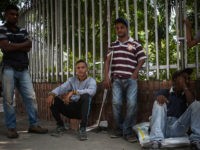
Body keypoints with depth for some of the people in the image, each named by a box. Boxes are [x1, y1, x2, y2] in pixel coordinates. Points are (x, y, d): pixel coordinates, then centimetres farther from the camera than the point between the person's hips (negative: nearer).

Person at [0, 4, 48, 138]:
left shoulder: (23, 31, 17)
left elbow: (28, 48, 5)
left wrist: (13, 46, -5)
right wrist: (24, 44, -1)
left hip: (23, 69, 4)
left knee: (31, 97, -1)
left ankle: (34, 124, 5)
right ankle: (11, 128, 4)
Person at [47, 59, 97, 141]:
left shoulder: (91, 81, -4)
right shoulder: (71, 80, 9)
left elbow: (92, 91, -27)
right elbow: (61, 88, -7)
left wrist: (74, 92, -36)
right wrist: (52, 94, -29)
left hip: (82, 110, -4)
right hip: (71, 109, 4)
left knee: (85, 96, -33)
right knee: (53, 99, -13)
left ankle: (82, 128, -27)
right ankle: (60, 126, 3)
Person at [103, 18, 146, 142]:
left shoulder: (135, 44, 7)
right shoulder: (113, 45, 17)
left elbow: (141, 60, 5)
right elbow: (107, 61, 13)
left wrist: (135, 74, -6)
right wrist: (106, 76, 1)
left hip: (130, 79, -2)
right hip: (116, 79, 3)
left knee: (132, 103, -15)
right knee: (116, 103, -10)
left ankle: (127, 131, -3)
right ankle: (119, 128, 8)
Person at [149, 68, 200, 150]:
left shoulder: (186, 95, 19)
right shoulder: (164, 91, 15)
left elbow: (192, 103, -5)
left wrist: (185, 86, 2)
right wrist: (160, 97, -32)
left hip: (178, 128, 1)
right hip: (162, 127, -1)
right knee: (159, 102, -22)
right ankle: (156, 141, -38)